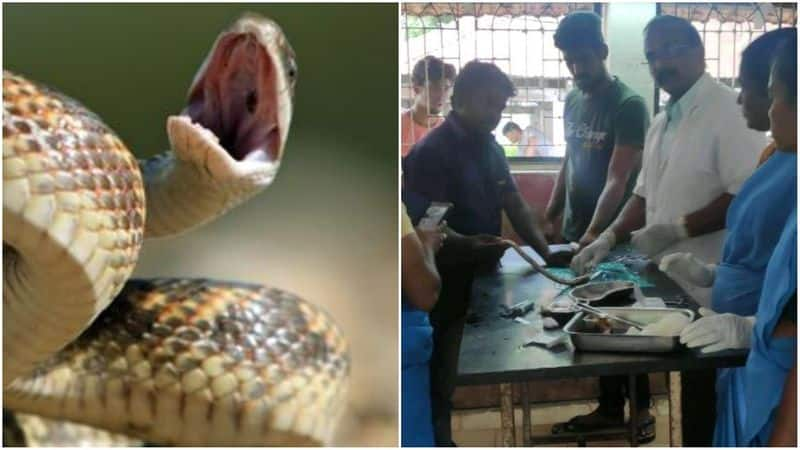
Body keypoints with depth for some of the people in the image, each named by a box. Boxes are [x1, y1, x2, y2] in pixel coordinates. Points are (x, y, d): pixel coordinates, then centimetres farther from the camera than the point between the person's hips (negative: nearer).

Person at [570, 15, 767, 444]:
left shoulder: (728, 110, -13)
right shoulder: (661, 122, 14)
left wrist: (677, 229, -20)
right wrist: (610, 237, 3)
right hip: (669, 281, 7)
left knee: (706, 399, 3)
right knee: (691, 392, 17)